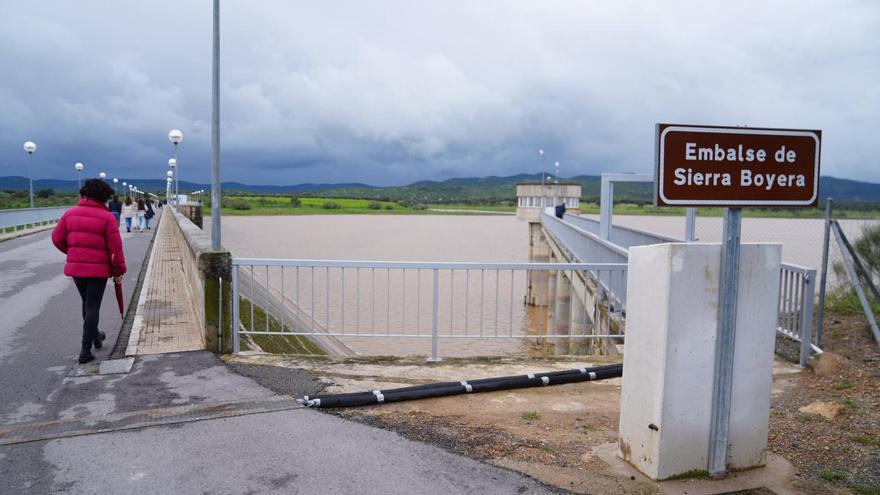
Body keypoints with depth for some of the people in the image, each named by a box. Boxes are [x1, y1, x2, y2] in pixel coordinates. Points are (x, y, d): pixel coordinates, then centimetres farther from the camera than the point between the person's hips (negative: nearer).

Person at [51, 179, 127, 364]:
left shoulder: (70, 213, 3)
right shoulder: (107, 217, -11)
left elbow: (57, 238, 6)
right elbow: (115, 248, -11)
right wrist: (119, 271, -2)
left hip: (75, 267, 5)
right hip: (99, 269, -5)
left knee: (87, 304, 22)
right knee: (93, 307, 2)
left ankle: (95, 336, 40)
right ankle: (85, 349, 1)